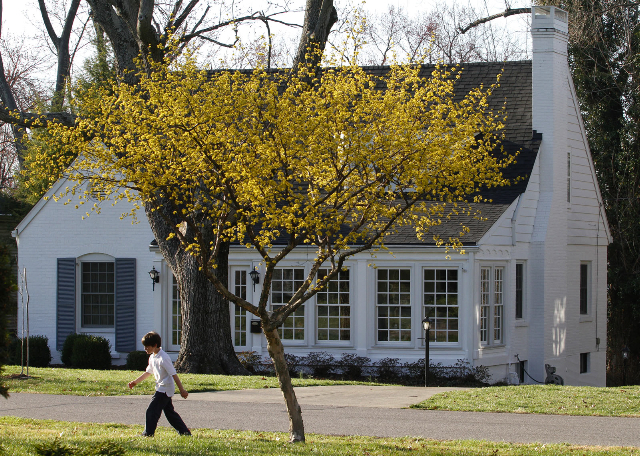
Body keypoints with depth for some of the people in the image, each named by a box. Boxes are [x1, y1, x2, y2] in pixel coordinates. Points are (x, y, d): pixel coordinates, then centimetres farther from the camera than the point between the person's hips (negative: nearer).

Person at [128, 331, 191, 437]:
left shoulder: (163, 358, -20)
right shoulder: (152, 358, 9)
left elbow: (174, 374, -20)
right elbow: (148, 372, 23)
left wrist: (182, 390, -20)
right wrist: (135, 382, 21)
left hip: (165, 389, -10)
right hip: (161, 388, 10)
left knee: (152, 411, -8)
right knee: (169, 412, 13)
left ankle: (148, 434, -1)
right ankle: (184, 431, 19)